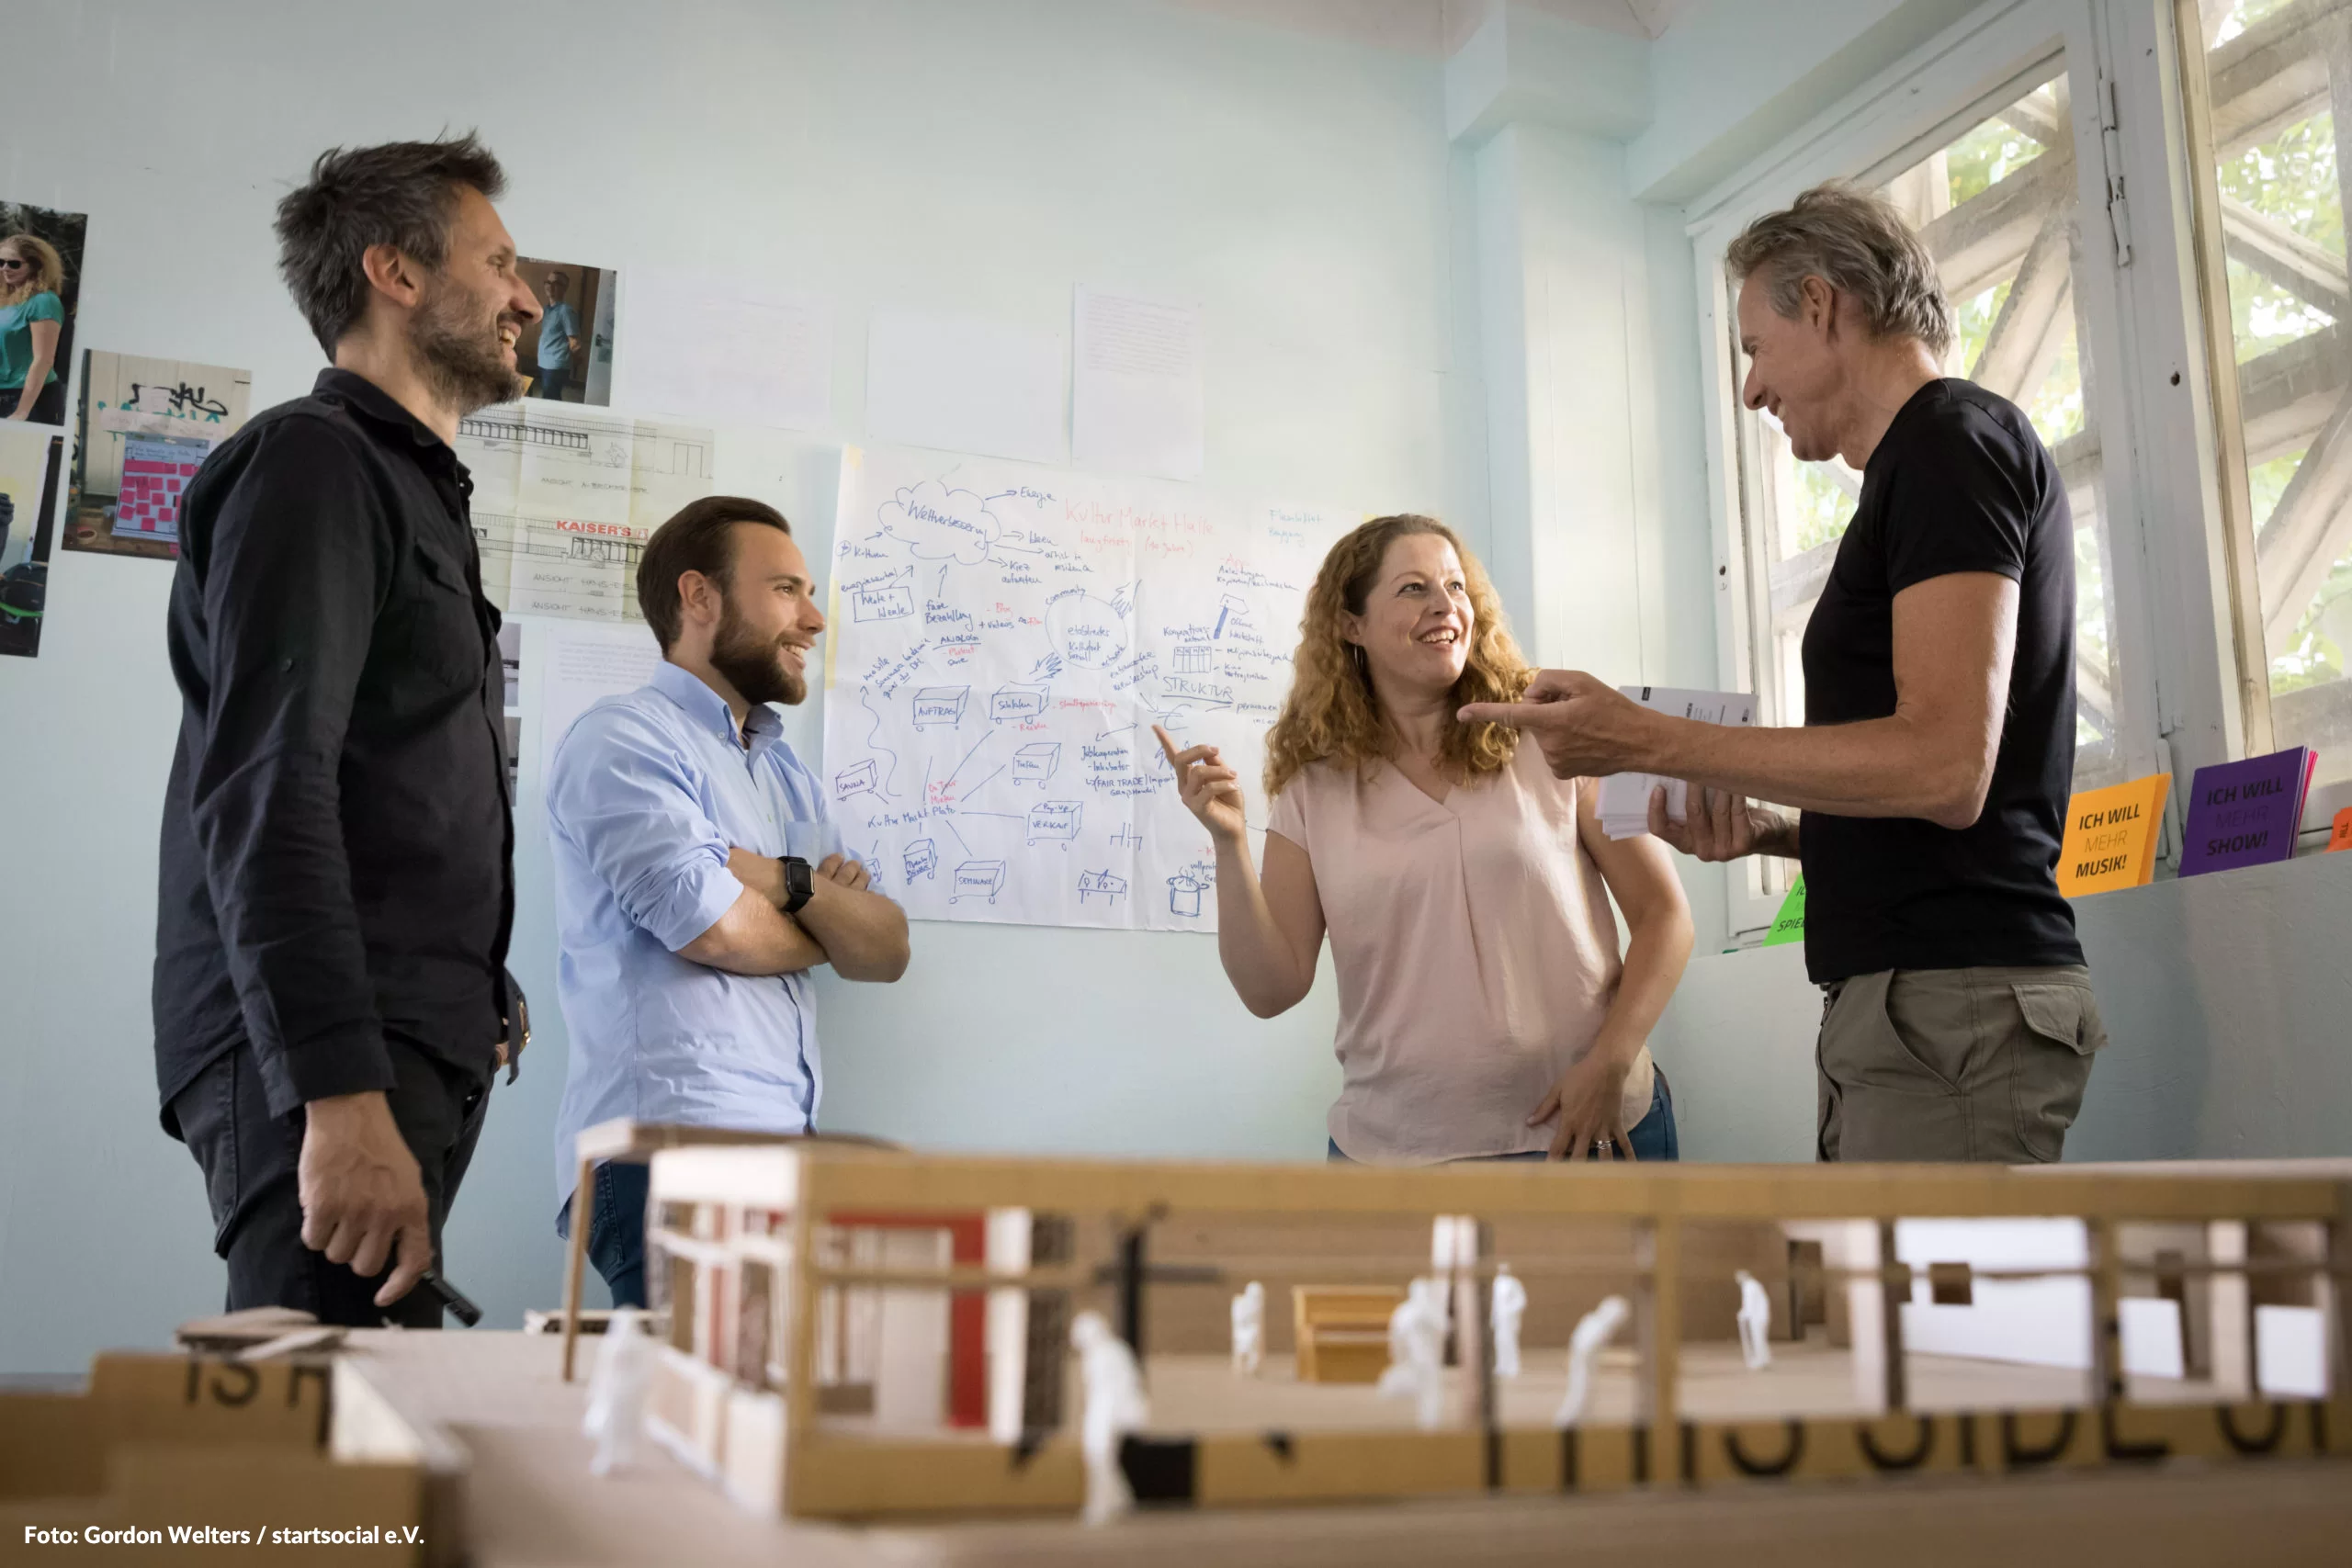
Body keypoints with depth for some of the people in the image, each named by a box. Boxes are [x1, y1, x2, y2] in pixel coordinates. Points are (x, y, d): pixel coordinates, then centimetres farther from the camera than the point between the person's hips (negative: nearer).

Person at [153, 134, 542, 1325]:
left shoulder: (414, 486, 25)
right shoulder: (314, 461, -5)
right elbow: (265, 795, -17)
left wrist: (470, 996, 21)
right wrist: (343, 1093, -25)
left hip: (407, 1054, 9)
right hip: (322, 1068, -9)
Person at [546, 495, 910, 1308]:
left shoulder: (786, 774, 24)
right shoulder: (626, 738, -2)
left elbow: (885, 952, 14)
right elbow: (712, 927, -15)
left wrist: (790, 883, -6)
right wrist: (822, 927, 7)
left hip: (789, 1145, 8)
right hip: (670, 1150, -8)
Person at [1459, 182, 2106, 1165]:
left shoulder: (1953, 440, -7)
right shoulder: (1928, 463, 23)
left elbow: (1944, 766, -20)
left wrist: (1646, 742, -16)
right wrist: (1770, 833, 9)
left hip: (1952, 1006, -10)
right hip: (1909, 1006, 10)